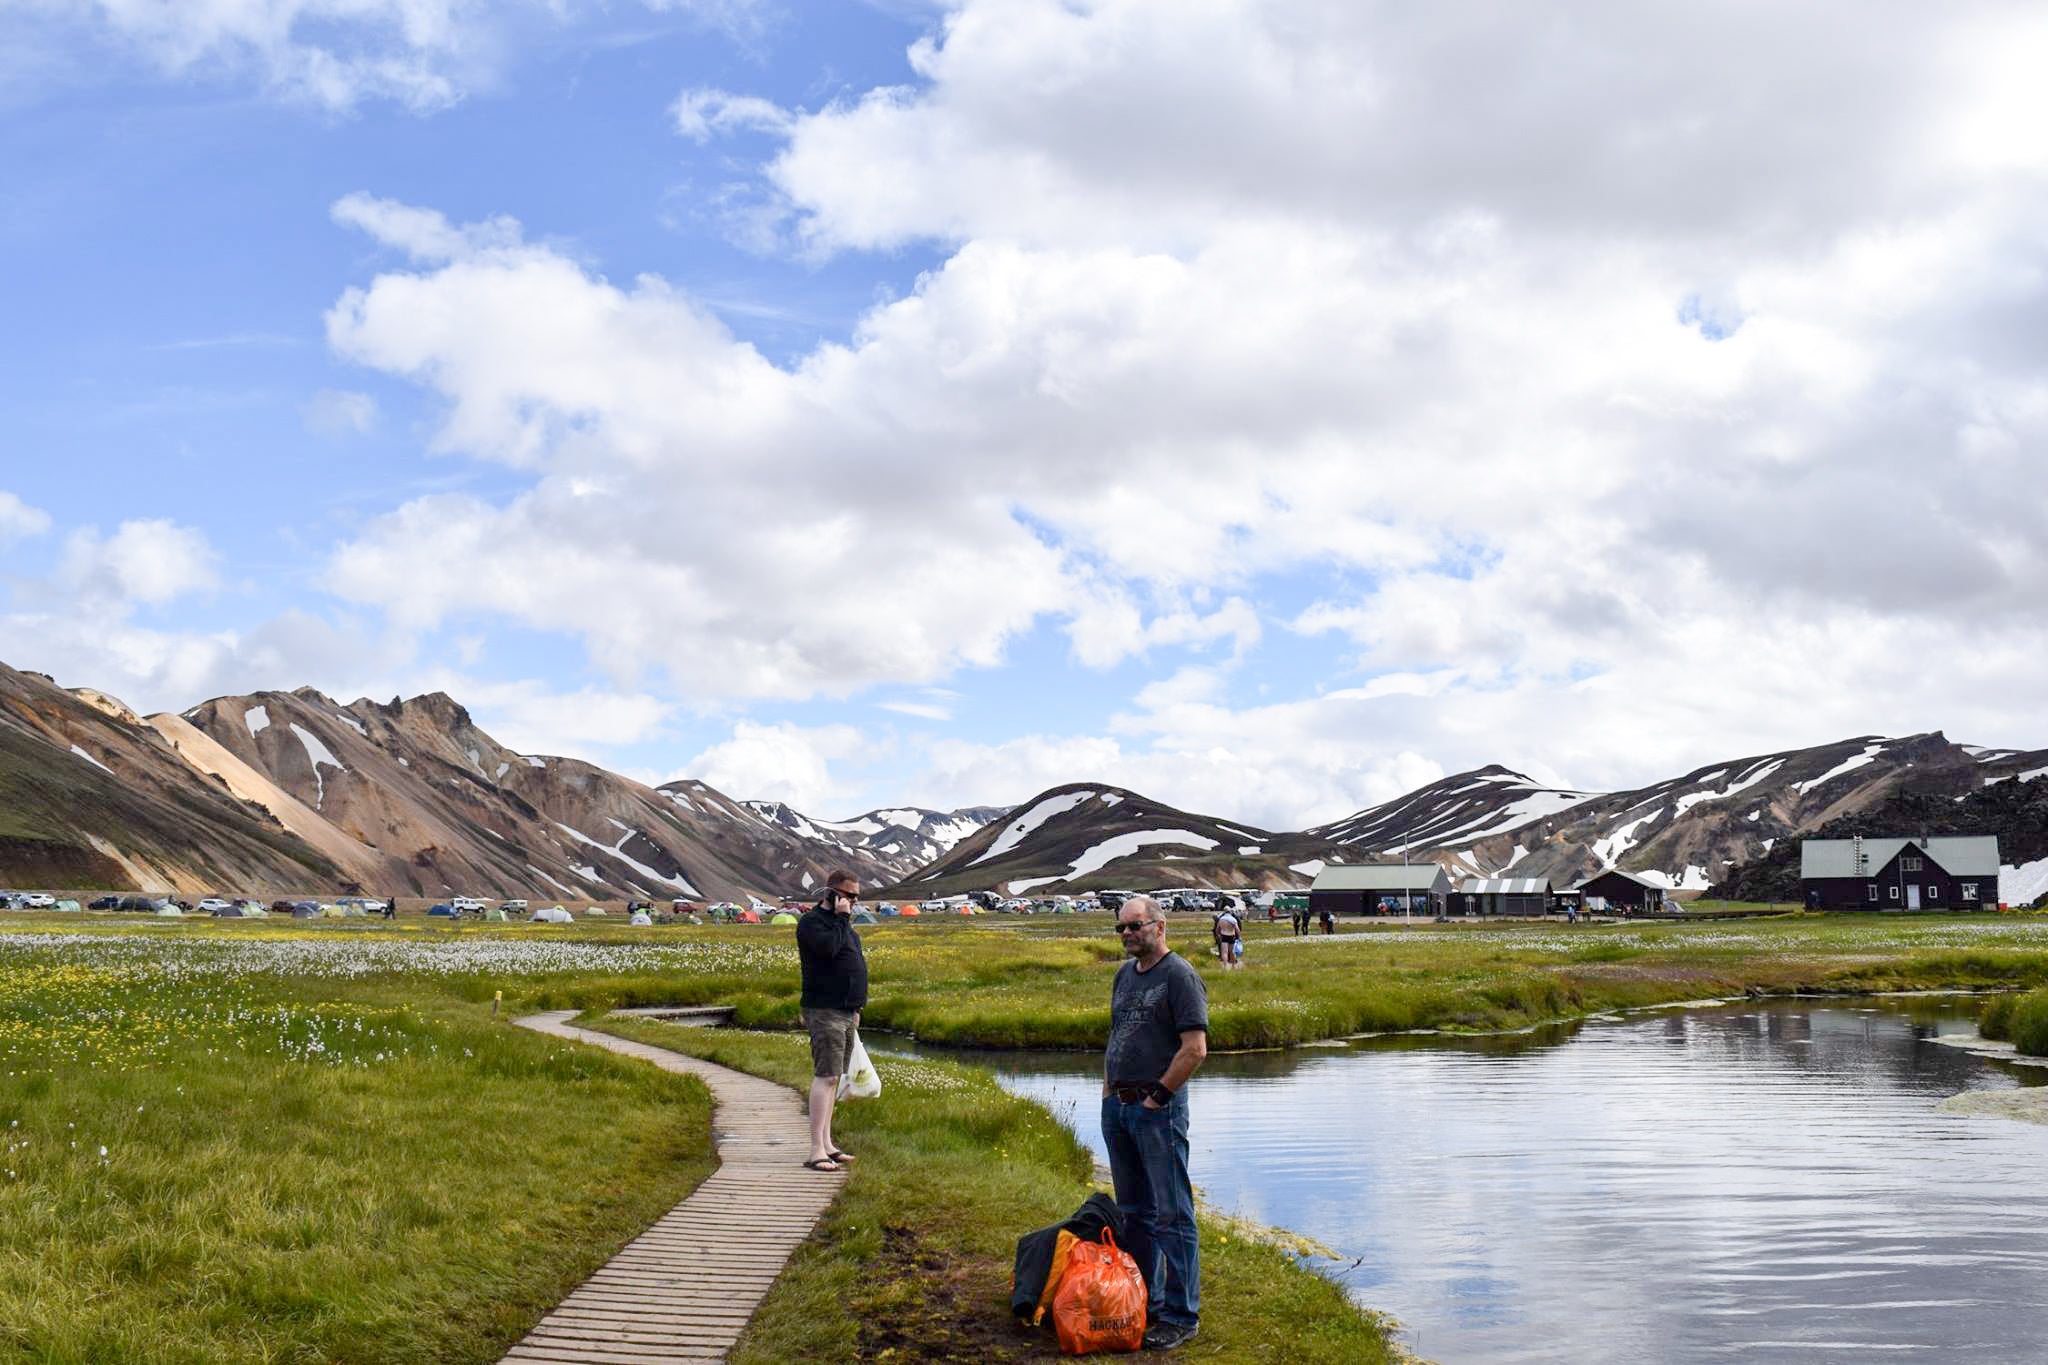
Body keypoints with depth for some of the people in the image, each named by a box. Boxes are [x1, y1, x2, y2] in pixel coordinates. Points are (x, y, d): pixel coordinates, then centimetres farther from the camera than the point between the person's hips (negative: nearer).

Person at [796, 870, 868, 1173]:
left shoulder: (839, 922, 20)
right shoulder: (811, 921, -10)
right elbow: (828, 948, -29)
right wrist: (841, 917, -16)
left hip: (845, 1012, 10)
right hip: (825, 1011, -10)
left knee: (833, 1078, 11)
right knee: (825, 1077, -14)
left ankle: (827, 1143, 16)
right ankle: (816, 1151, -16)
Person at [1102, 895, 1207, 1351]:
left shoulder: (1180, 976, -11)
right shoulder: (1124, 974, 15)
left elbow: (1195, 1049, -17)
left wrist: (1156, 1096, -14)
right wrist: (1107, 1094, 14)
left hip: (1158, 1109, -8)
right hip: (1117, 1108, 9)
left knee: (1171, 1214, -4)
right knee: (1134, 1212, 15)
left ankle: (1181, 1316, 1)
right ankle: (1145, 1303, 26)